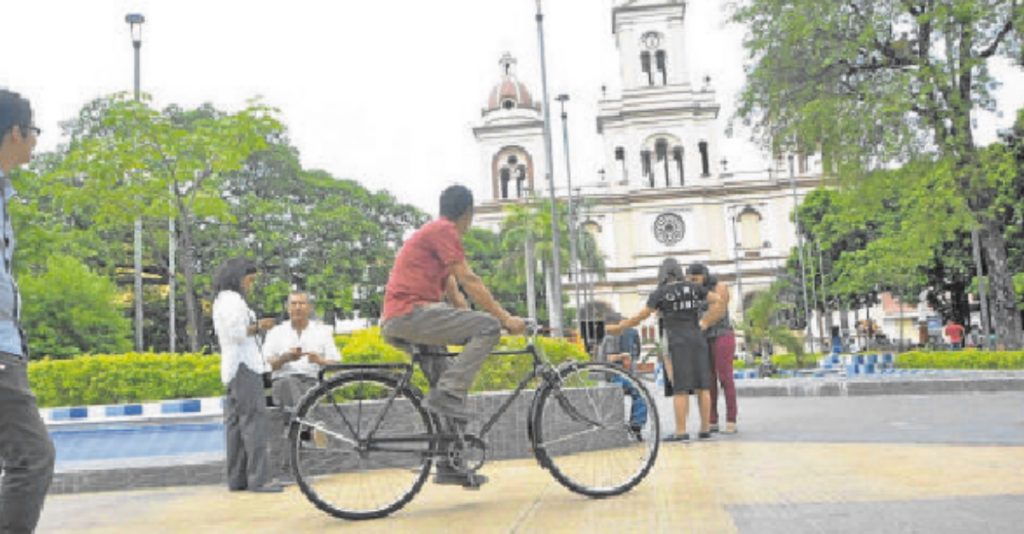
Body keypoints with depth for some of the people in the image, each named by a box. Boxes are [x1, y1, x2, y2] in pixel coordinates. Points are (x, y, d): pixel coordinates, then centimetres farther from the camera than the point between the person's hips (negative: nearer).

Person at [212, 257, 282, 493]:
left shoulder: (221, 300, 23)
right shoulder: (232, 299, -9)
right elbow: (237, 332, -19)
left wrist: (256, 326, 12)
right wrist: (258, 327, -8)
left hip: (231, 368, 11)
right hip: (244, 365, -11)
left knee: (235, 423, 8)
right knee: (255, 420, -11)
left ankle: (237, 479, 11)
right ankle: (259, 479, -13)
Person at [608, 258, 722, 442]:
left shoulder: (659, 294, -3)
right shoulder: (693, 288, 8)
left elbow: (639, 317, -1)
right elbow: (719, 300, 17)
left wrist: (617, 327, 10)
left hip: (677, 344, -4)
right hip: (697, 340, 4)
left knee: (680, 389, -5)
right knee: (702, 386, 6)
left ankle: (681, 431, -6)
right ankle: (705, 429, 9)